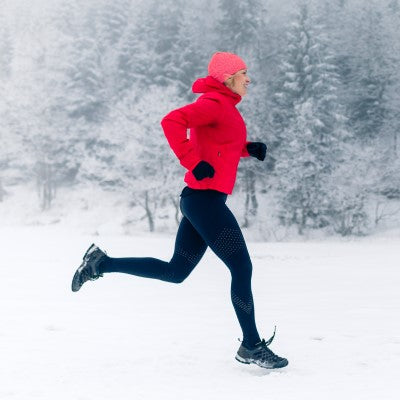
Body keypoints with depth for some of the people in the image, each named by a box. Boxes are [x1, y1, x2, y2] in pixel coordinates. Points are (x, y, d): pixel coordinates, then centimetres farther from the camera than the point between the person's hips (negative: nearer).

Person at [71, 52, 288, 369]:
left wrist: (249, 148, 12)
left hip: (200, 200, 10)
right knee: (242, 268, -3)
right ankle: (252, 346, 5)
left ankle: (101, 263, 14)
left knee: (175, 271, 14)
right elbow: (172, 122, -25)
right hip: (206, 198, -10)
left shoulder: (223, 107, 19)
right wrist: (194, 164, -24)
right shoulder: (214, 103, -11)